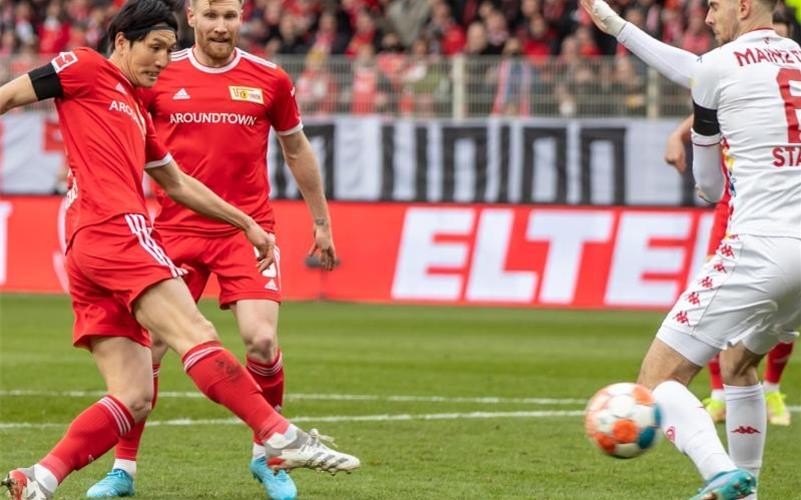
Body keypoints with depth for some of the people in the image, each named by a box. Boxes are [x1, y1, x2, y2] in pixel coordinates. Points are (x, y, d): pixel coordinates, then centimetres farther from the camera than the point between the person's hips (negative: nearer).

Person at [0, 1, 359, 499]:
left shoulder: (137, 111, 31)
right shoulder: (85, 68, 7)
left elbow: (178, 182, 39)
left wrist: (246, 223, 39)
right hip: (116, 230, -9)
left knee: (133, 398, -2)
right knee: (196, 335, -17)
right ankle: (282, 438, -23)